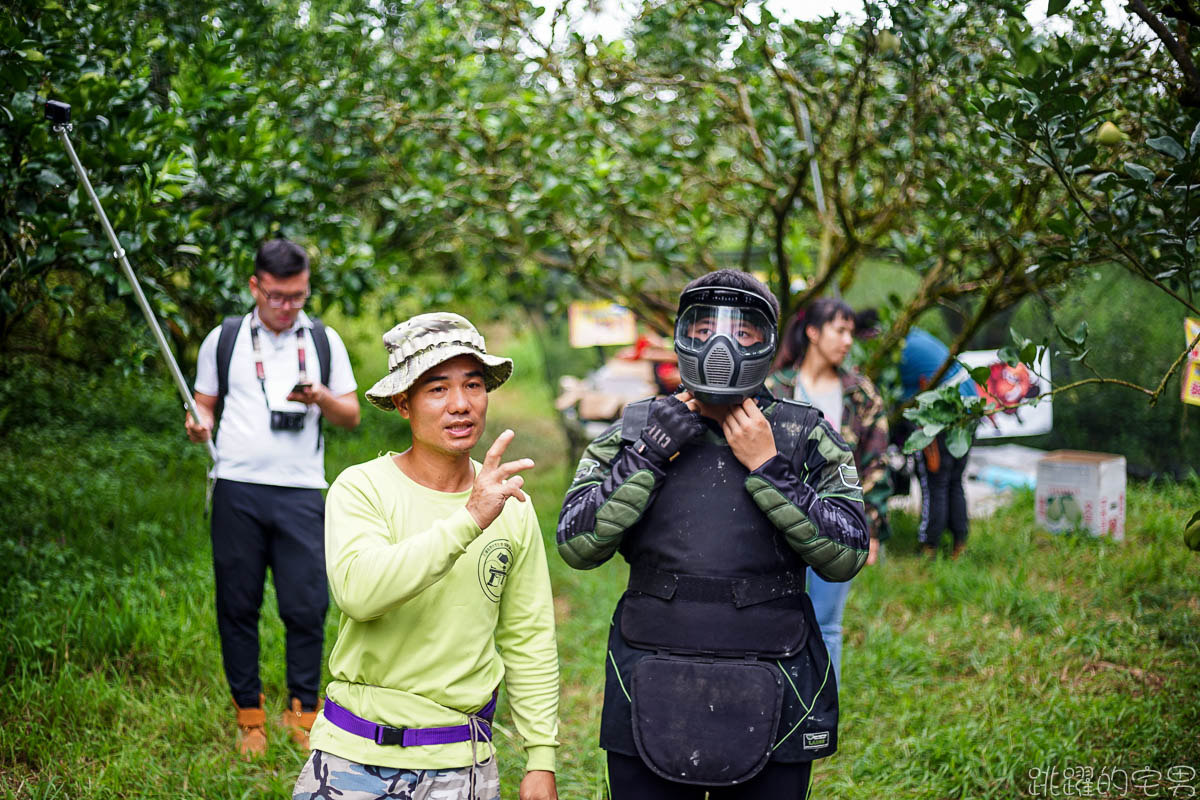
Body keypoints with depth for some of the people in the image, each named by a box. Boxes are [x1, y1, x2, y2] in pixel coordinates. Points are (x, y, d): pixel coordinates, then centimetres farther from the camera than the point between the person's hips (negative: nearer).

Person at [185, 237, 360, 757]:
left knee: (306, 606, -4)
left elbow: (351, 416, 12)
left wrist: (321, 398, -8)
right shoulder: (224, 340, 10)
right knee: (238, 605, 3)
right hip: (237, 487, 0)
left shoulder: (324, 341, 11)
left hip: (301, 491, 0)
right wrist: (198, 423, -8)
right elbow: (204, 403, 15)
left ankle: (303, 711, 10)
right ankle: (249, 715, 14)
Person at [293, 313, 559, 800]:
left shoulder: (511, 505, 2)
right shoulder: (361, 489, -10)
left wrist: (541, 760, 5)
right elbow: (357, 590, -28)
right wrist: (469, 520, -33)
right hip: (355, 757, -2)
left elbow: (528, 641, 7)